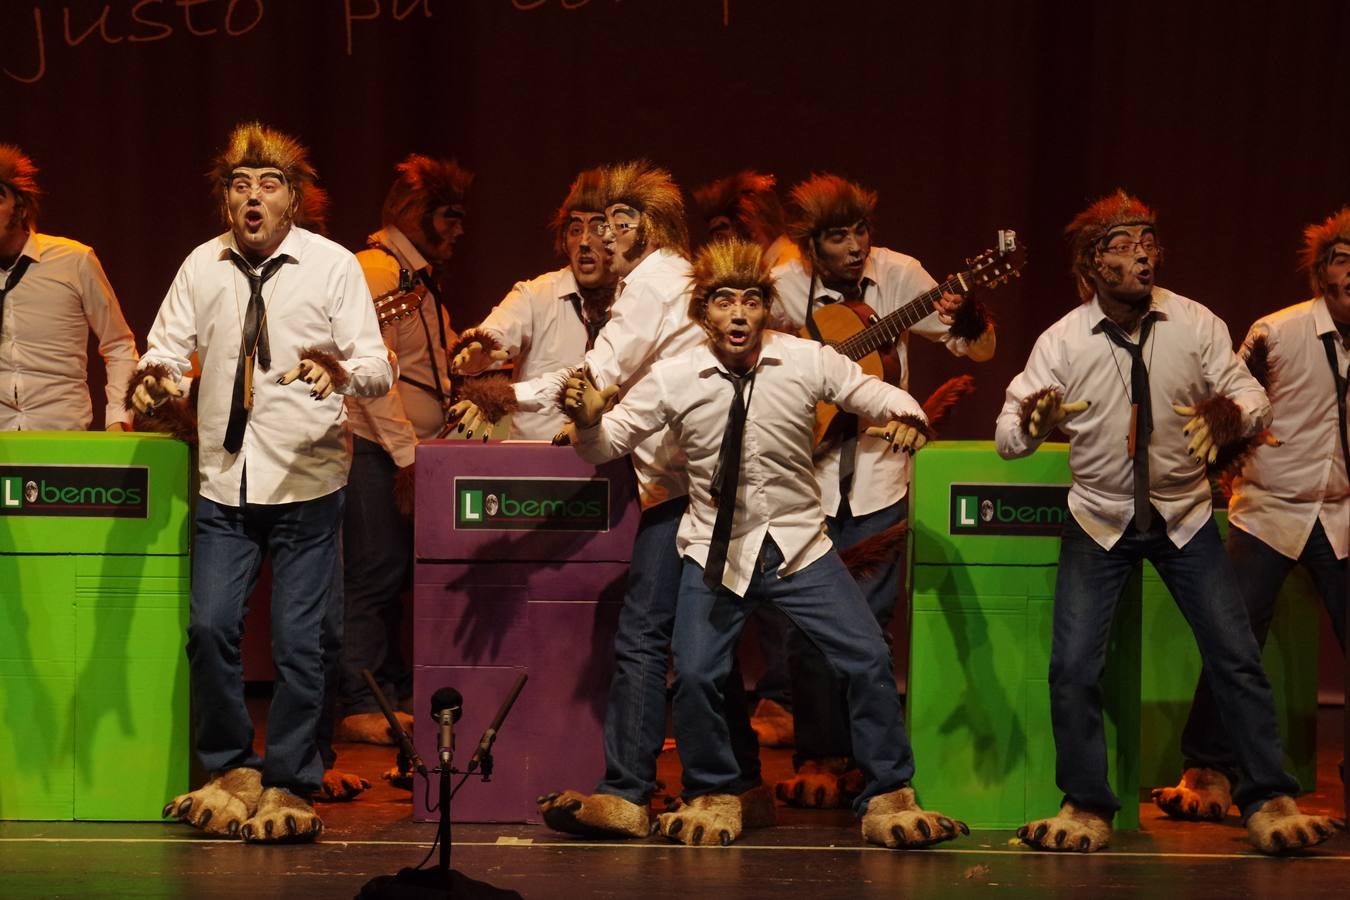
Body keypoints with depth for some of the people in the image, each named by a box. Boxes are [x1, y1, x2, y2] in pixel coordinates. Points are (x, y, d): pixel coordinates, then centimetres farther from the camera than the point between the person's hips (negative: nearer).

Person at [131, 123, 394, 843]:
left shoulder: (333, 266, -3)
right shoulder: (202, 267, 5)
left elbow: (379, 369, -8)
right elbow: (165, 348, 4)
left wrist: (344, 371, -30)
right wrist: (156, 379, -20)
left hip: (306, 482, -3)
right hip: (224, 485, 3)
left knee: (298, 640, -3)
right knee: (209, 627, -3)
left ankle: (287, 786, 11)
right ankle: (230, 770, 17)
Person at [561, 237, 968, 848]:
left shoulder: (807, 362, -6)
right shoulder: (673, 379, -7)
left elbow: (876, 394, 3)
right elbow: (608, 444, 0)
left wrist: (905, 417, -20)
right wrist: (590, 420, -23)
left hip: (799, 544, 1)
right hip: (715, 548, -1)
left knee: (869, 660, -9)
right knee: (694, 674, -14)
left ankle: (887, 800, 9)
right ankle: (713, 797, 13)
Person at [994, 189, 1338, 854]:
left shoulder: (1195, 325, -9)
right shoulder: (1062, 342, -12)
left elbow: (1252, 396, -6)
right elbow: (1007, 437, -13)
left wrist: (1231, 413, -30)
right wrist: (1031, 421, -37)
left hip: (1184, 517, 1)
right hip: (1099, 520, 0)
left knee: (1236, 659, -5)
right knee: (1073, 668, -8)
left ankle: (1268, 801, 6)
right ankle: (1087, 811, 7)